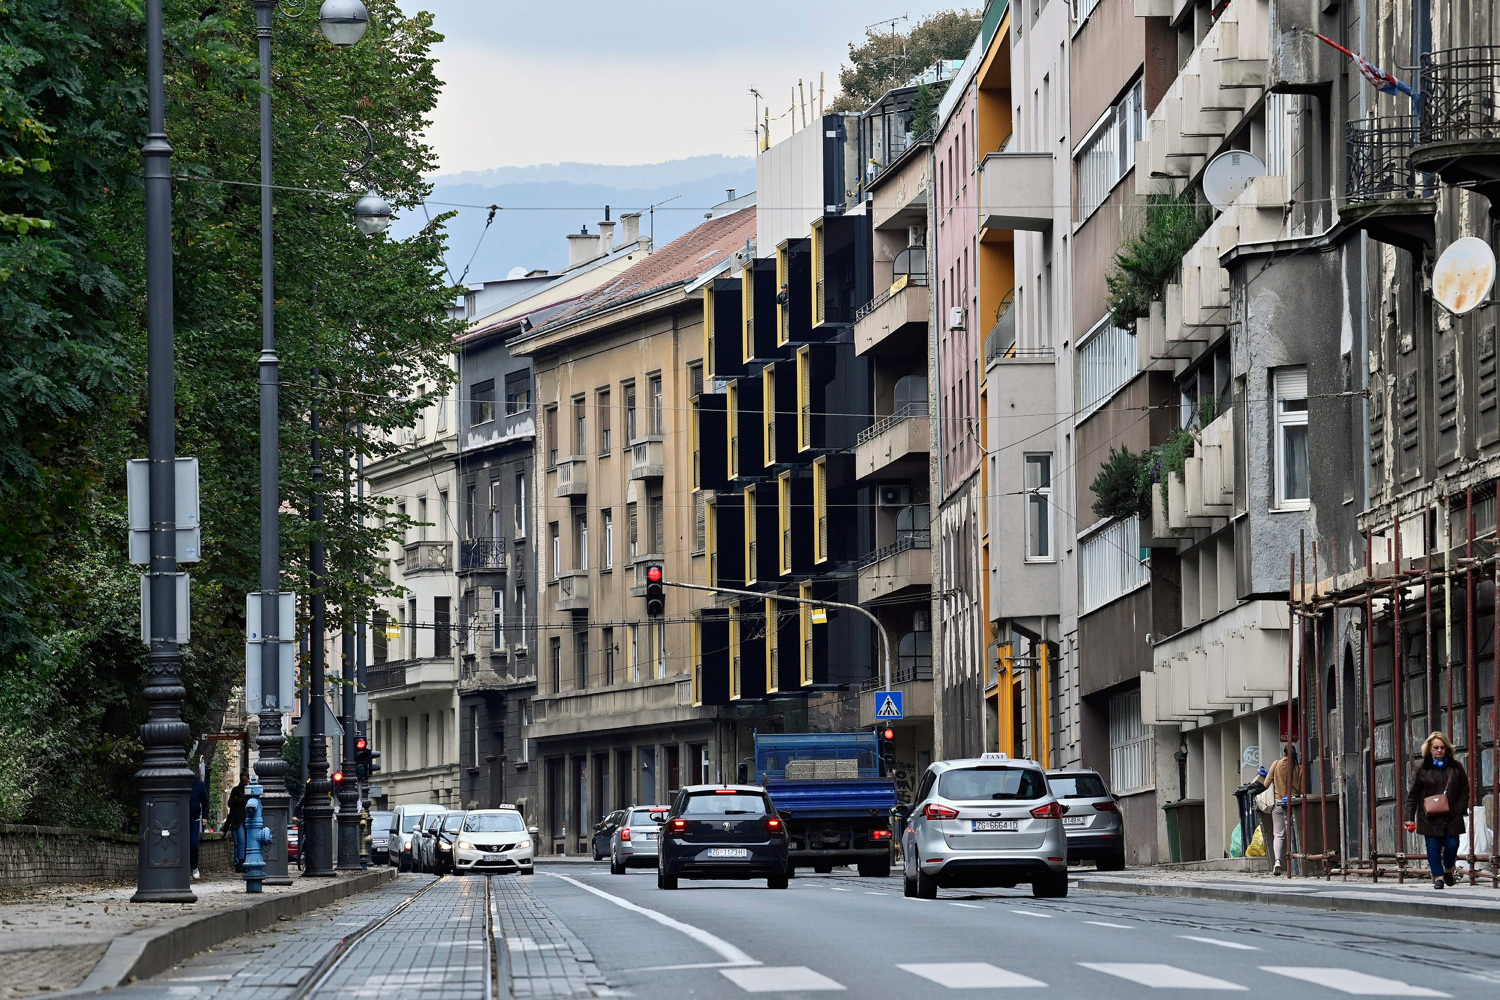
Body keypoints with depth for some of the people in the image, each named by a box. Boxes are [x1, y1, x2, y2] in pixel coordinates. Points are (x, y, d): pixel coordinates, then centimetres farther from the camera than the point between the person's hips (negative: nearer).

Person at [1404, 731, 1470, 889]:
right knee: (1433, 847, -2)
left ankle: (1448, 869, 27)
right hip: (1430, 817, -1)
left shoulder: (1456, 767, 7)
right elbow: (1413, 795, 2)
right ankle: (1438, 876, 7)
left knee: (1452, 845, -1)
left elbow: (1465, 790, 12)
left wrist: (1461, 809, -2)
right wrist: (1409, 817, -3)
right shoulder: (1422, 769, 1)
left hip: (1452, 816, 1)